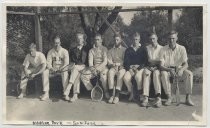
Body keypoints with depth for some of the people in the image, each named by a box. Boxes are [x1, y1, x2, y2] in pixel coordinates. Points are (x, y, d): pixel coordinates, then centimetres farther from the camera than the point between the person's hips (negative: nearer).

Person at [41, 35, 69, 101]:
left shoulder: (64, 51, -2)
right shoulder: (50, 52, 5)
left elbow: (66, 63, -10)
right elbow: (48, 63, 0)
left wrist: (60, 68, -28)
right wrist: (51, 68, -23)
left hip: (62, 69, -3)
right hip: (53, 69, 3)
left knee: (65, 72, -37)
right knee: (45, 72, -26)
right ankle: (46, 93, -27)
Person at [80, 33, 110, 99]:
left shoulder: (104, 49, 4)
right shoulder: (91, 50, 15)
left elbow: (105, 62, -6)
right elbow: (90, 61, 3)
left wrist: (98, 68, -20)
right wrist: (92, 67, -20)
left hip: (102, 67, -4)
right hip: (94, 67, 4)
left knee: (103, 76, -38)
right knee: (83, 76, -22)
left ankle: (106, 91, -13)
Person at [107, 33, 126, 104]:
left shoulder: (124, 50, 16)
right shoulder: (111, 51, 21)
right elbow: (109, 62, 9)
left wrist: (119, 64, -12)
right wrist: (113, 64, -12)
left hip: (122, 67, -1)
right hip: (113, 67, 1)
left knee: (121, 73, -37)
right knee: (110, 72, -34)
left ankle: (117, 95, -42)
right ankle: (112, 95, -38)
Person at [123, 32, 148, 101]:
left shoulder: (143, 49, 12)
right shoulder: (128, 50, 17)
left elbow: (145, 61, 4)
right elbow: (125, 62, 10)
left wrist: (138, 68, -11)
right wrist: (129, 69, -9)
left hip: (140, 68, -2)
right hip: (130, 68, 2)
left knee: (138, 76, -36)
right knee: (126, 77, -29)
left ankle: (140, 93, -18)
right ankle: (131, 93, -11)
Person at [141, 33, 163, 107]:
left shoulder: (161, 48, 12)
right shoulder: (147, 48, 17)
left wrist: (157, 65, -11)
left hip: (157, 67, -1)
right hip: (149, 66, 1)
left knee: (156, 73, -36)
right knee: (146, 73, -33)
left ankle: (158, 97, -47)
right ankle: (145, 98, -43)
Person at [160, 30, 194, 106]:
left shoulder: (181, 48, -2)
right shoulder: (164, 49, -5)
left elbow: (186, 64, -6)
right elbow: (161, 65, -10)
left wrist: (181, 69, -30)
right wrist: (170, 70, -30)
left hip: (178, 69, 1)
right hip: (167, 69, -1)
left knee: (189, 74, -27)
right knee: (163, 74, -35)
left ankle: (188, 98, -21)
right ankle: (169, 98, -27)